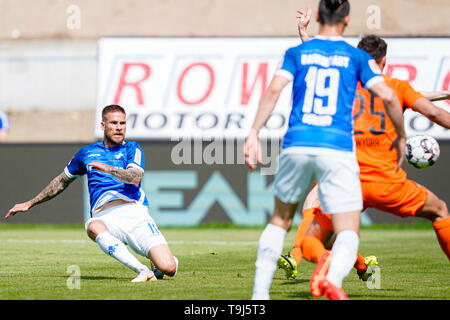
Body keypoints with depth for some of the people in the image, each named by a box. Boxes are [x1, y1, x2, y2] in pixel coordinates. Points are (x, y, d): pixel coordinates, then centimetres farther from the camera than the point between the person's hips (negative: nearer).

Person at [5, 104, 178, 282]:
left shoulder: (132, 148, 13)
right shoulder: (88, 152, 22)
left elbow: (135, 178, -8)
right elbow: (62, 181, 36)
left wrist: (108, 169, -24)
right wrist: (30, 204, 39)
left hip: (135, 212, -2)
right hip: (105, 217, 2)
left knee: (168, 268, -21)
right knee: (93, 226, -40)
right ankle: (142, 270, -41)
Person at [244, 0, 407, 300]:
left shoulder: (297, 53, 14)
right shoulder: (356, 57, 11)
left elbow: (274, 89, -2)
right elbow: (387, 96, 1)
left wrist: (254, 133, -3)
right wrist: (401, 137, 15)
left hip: (296, 146, 2)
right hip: (337, 149, -2)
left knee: (280, 220, 23)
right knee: (348, 232, -3)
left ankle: (260, 292, 14)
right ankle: (333, 278, -36)